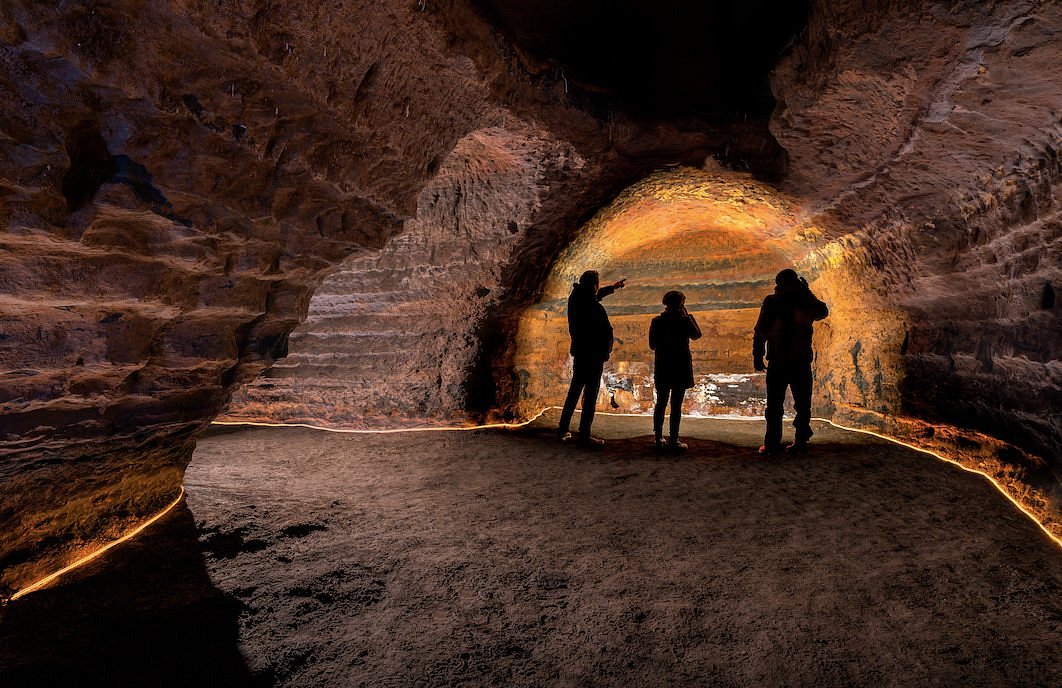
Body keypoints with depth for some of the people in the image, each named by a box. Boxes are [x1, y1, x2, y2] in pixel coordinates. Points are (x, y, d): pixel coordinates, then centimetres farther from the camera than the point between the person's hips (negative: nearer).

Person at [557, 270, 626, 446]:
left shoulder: (575, 299, 4)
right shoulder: (596, 308, -21)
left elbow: (592, 297, 25)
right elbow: (607, 332, -19)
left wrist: (612, 287, 37)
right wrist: (605, 352, -2)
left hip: (578, 354, 8)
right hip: (594, 356, -8)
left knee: (573, 392, 18)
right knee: (590, 396, -1)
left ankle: (563, 430, 23)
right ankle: (584, 435, 4)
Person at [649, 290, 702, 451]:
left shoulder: (656, 322, 0)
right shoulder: (684, 321, -10)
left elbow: (652, 345, 6)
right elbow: (697, 335, 8)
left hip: (662, 369, 4)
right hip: (681, 369, -3)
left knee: (661, 403, 12)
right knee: (676, 406, 1)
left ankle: (659, 439, 16)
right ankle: (673, 441, 4)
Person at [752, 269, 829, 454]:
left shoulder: (772, 302, -4)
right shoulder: (806, 302, 3)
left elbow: (760, 332, -7)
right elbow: (823, 311, 27)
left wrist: (757, 356, -1)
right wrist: (807, 292, 22)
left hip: (778, 361, -2)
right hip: (802, 361, 3)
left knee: (774, 405, 2)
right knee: (802, 403, 10)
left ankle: (772, 444, 2)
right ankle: (801, 441, 10)